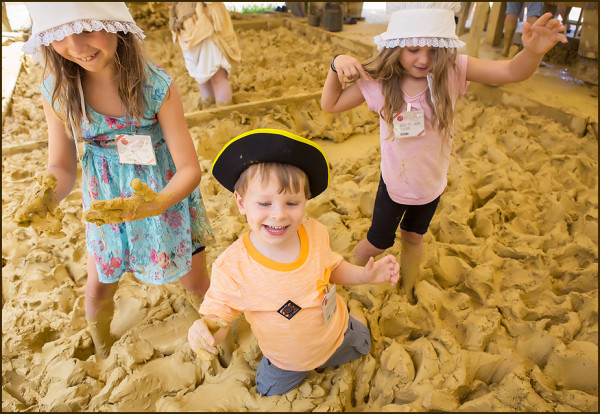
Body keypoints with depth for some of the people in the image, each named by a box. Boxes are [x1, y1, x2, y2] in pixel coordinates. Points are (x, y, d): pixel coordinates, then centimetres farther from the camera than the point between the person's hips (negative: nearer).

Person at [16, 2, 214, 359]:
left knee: (197, 283, 11)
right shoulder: (58, 92, -14)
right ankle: (102, 356, 51)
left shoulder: (157, 87, -25)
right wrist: (49, 196, -29)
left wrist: (157, 203, -45)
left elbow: (190, 168, -25)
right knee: (99, 289, 16)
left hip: (167, 195, -2)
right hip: (108, 202, 3)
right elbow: (63, 166, -5)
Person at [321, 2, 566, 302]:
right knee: (378, 243, 14)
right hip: (394, 184, -2)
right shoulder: (380, 81, -20)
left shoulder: (452, 71, -19)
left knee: (413, 237, 24)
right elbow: (330, 104, -11)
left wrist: (533, 51, -47)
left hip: (431, 184, 2)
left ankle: (408, 289, 51)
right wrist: (337, 65, -28)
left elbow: (512, 71, -25)